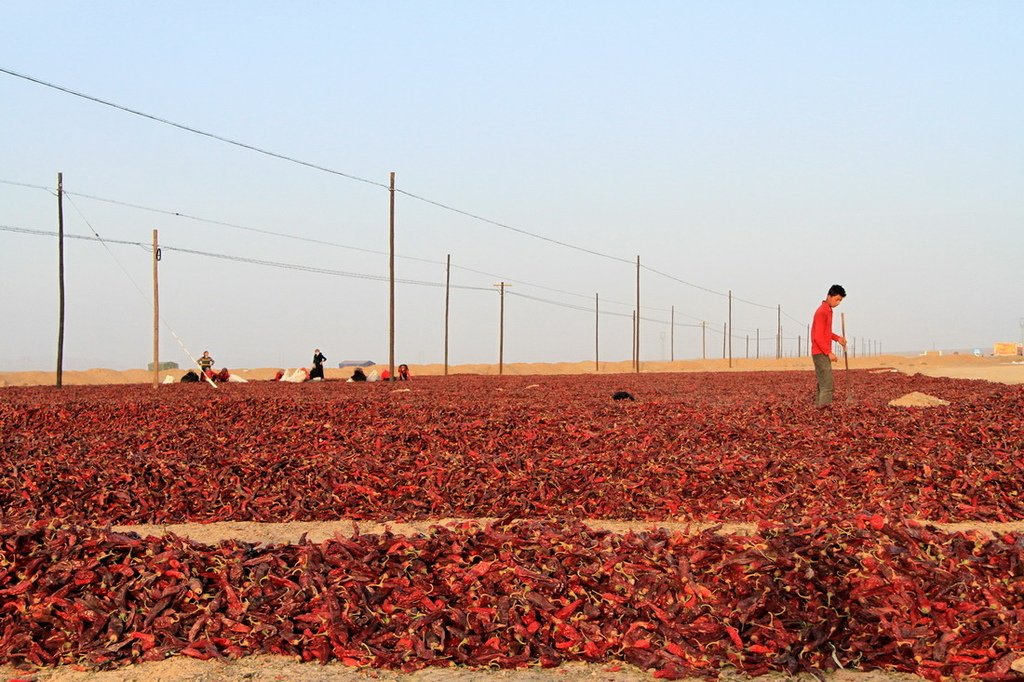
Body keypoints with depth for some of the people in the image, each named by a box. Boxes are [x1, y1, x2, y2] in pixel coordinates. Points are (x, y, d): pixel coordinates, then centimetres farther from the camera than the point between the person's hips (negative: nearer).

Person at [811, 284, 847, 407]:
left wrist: (838, 338, 10)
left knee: (823, 383, 11)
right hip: (821, 354, -10)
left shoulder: (827, 311, 14)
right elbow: (818, 336, -21)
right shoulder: (822, 312, -17)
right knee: (827, 384, -12)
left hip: (822, 353, 10)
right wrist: (829, 352, -21)